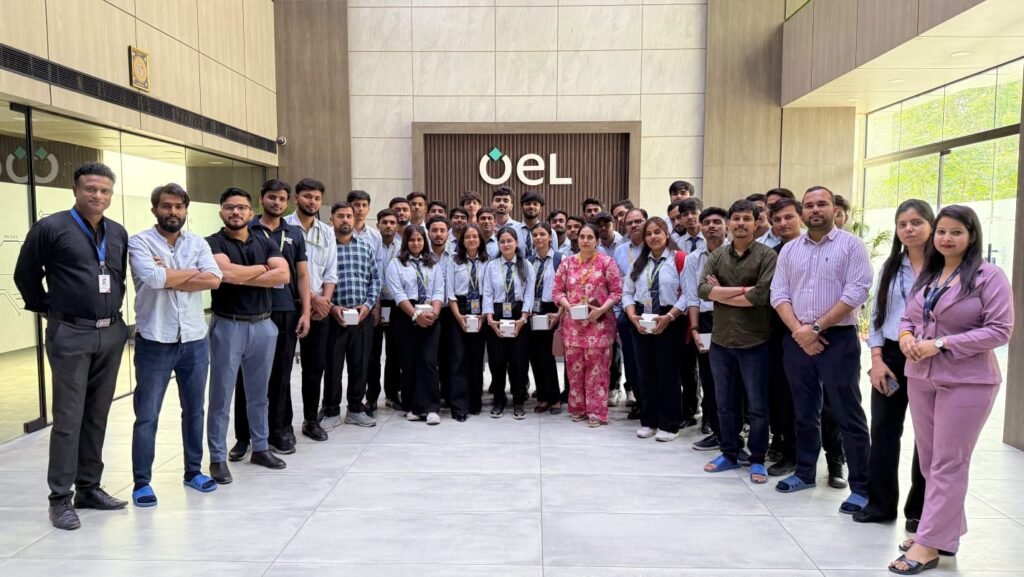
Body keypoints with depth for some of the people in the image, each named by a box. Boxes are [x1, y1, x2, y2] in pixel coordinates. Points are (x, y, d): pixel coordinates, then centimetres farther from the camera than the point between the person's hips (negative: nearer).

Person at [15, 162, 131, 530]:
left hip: (112, 334, 5)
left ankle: (89, 488, 21)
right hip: (71, 335, -5)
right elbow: (25, 274, 2)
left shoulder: (119, 234, 10)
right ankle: (60, 499, 6)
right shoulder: (51, 228, -6)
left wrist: (114, 311, 14)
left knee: (98, 415, 10)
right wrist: (47, 309, 6)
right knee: (69, 417, -2)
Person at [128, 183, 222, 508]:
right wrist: (194, 272, -9)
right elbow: (153, 278, -22)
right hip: (155, 341, -4)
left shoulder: (198, 243, 6)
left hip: (194, 340, 4)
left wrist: (170, 276, -14)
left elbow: (214, 280, -10)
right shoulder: (139, 242, -4)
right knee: (147, 416, 3)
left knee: (194, 410, 14)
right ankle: (141, 482, 16)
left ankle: (194, 471, 29)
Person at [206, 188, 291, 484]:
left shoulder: (266, 242, 8)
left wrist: (241, 277, -12)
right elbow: (226, 272, -23)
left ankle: (260, 448, 28)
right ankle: (218, 458, 12)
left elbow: (283, 275, -7)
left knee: (259, 393, 15)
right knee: (221, 396, 3)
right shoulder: (213, 243, -4)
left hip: (263, 325, 4)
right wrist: (262, 268, -8)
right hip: (228, 326, -4)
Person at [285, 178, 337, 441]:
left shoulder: (327, 232, 11)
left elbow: (331, 272, 9)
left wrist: (325, 300, -6)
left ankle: (311, 420, 20)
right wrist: (311, 297, -13)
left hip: (319, 308, 5)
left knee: (316, 365, 8)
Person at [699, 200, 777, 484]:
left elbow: (763, 294, -19)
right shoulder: (716, 256, 7)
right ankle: (729, 453, 28)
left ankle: (757, 459, 20)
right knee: (725, 403, 14)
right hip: (720, 340, 4)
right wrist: (743, 290, -16)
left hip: (754, 342, -4)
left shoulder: (767, 255, -6)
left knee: (757, 406, 6)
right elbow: (703, 290, -7)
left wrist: (722, 293, -9)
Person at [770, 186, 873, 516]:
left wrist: (817, 327, -14)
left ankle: (861, 488, 6)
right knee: (804, 412, 14)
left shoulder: (851, 245, -2)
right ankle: (805, 473, 28)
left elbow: (856, 292, -11)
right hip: (797, 341, 5)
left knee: (848, 415, -2)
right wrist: (798, 329, -10)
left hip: (838, 339, -4)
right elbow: (779, 294, 5)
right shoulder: (789, 250, 11)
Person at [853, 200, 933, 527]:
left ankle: (920, 509, 21)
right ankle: (880, 503, 19)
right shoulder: (890, 267, 9)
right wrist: (877, 359, 0)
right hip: (891, 357, 4)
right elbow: (877, 316, 9)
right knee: (883, 432, 8)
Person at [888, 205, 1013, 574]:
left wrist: (941, 344, -20)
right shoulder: (926, 275, 13)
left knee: (948, 464, -1)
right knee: (929, 460, 13)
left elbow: (999, 330, -14)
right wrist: (906, 337, -6)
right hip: (920, 378, 7)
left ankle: (929, 544, 3)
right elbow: (908, 318, 17)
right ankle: (946, 530, 27)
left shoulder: (989, 276, -8)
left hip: (966, 382, -7)